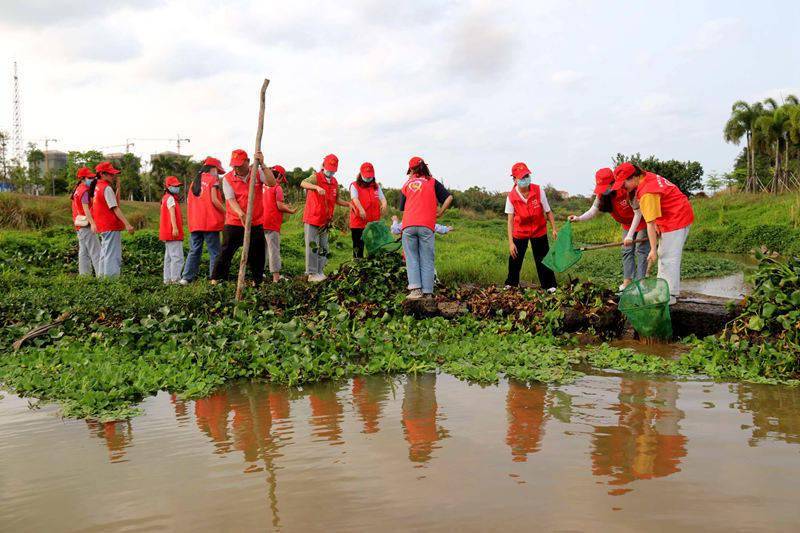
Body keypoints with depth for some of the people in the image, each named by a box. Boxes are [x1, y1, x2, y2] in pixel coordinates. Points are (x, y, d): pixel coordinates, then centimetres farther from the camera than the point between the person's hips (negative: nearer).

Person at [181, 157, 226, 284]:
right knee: (214, 252, -3)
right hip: (210, 223, -6)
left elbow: (189, 201, 15)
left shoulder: (195, 181, 18)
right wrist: (225, 212, -3)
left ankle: (186, 277, 4)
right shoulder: (212, 179, -2)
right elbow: (214, 200, -11)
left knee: (194, 251, 10)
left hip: (194, 223, 6)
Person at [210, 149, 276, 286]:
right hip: (234, 223, -1)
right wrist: (241, 214, -28)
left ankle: (257, 282, 23)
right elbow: (231, 200, -11)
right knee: (226, 253, -1)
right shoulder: (227, 178, -3)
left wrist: (262, 165, -23)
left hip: (256, 223, 1)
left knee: (257, 255, 9)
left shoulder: (257, 173, 0)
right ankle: (215, 280, 5)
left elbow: (272, 183, -17)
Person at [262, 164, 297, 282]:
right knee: (274, 249, -4)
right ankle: (276, 276, -4)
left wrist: (284, 207, 20)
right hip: (272, 224, -7)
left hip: (262, 222, 7)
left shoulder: (264, 186, 13)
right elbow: (280, 206, -12)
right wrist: (291, 211, 4)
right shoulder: (277, 188, -8)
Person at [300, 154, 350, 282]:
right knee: (312, 247, -5)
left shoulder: (335, 182, 12)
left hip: (325, 221, 7)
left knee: (323, 248, 13)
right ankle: (312, 274, -1)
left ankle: (320, 272, 23)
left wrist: (349, 204, 7)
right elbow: (303, 183, -31)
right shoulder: (316, 177, -10)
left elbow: (336, 200, 23)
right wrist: (317, 187, -49)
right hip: (312, 219, -7)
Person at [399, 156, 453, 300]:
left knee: (412, 259, 6)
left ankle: (415, 289, -8)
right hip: (426, 226, -1)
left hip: (408, 226, 1)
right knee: (427, 260, 3)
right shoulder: (432, 182, 12)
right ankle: (427, 292, -1)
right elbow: (449, 197, 2)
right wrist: (440, 212, 11)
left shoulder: (407, 184, 16)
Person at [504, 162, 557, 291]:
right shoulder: (511, 196, -17)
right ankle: (511, 283, 28)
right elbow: (510, 220, -15)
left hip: (539, 231, 0)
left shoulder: (538, 191, -17)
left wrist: (554, 229, -9)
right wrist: (511, 242, -19)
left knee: (542, 259, 4)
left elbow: (548, 211, -7)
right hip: (520, 232, 0)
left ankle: (549, 285, 18)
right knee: (515, 259, 6)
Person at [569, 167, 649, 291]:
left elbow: (638, 213, -29)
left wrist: (630, 235, -31)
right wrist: (579, 218, -40)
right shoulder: (602, 195, -15)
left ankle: (640, 280, -3)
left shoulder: (627, 191, -35)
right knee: (627, 251, 7)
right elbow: (593, 211, -18)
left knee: (641, 251, -7)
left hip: (642, 221, -7)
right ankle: (627, 280, 13)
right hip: (627, 224, 7)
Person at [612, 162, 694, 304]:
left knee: (668, 258, -6)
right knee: (664, 255, 16)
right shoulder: (647, 177, 3)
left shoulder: (647, 193, -26)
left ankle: (670, 295, -1)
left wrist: (653, 249, -25)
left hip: (676, 219, -10)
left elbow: (651, 224, -27)